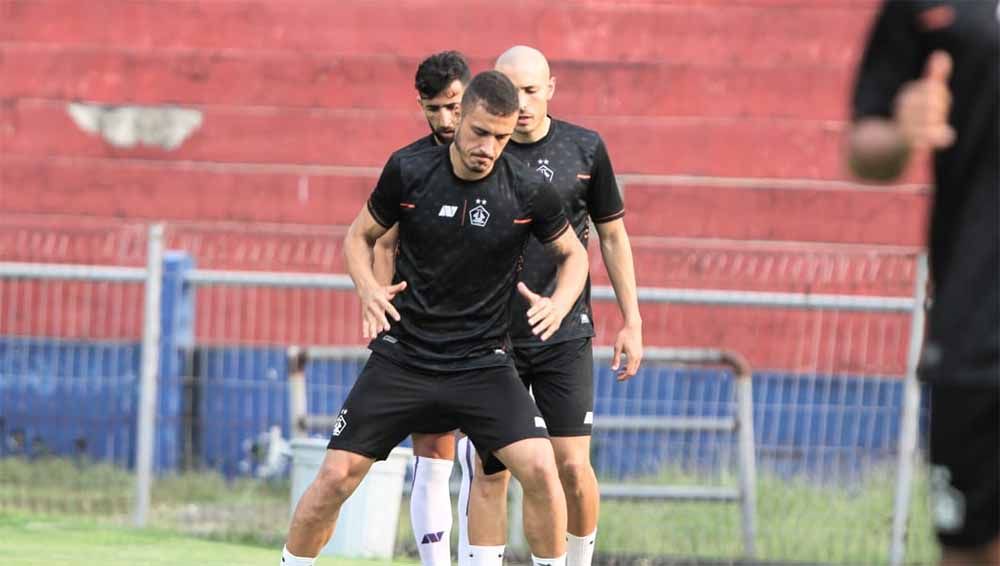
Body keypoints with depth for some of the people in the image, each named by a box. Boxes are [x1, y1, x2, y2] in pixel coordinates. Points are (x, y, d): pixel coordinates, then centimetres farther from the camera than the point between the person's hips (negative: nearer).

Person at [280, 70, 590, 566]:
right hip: (402, 357, 0)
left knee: (540, 469, -20)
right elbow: (359, 237, 9)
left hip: (483, 363, 0)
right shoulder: (408, 172, -7)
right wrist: (368, 288, -11)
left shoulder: (529, 193, -8)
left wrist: (559, 303, -10)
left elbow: (573, 254, 10)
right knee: (335, 477, -5)